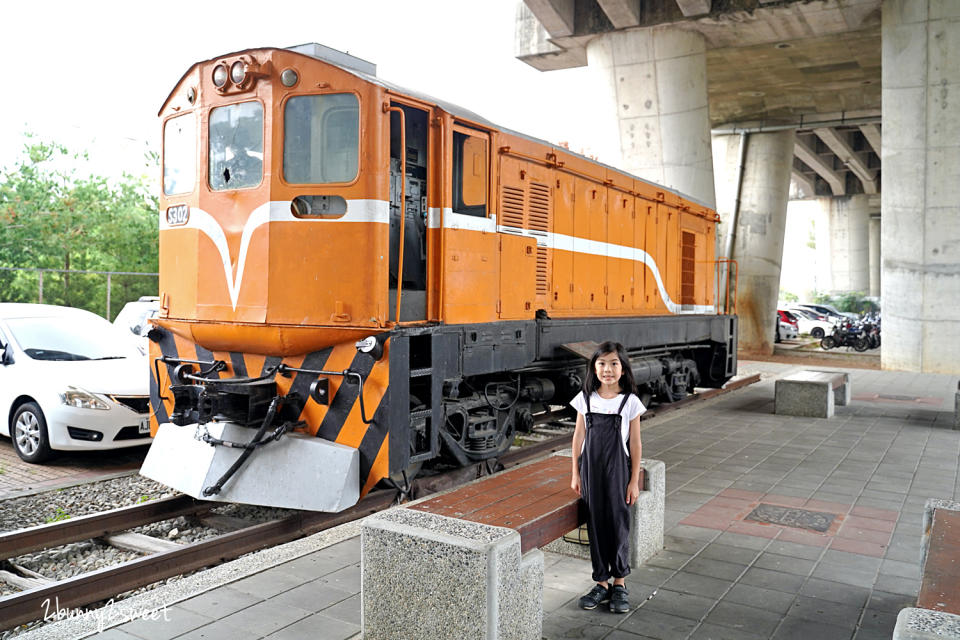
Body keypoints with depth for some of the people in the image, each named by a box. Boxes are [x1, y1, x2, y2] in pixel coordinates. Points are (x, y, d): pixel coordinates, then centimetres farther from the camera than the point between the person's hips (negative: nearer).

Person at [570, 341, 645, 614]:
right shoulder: (586, 398, 0)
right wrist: (576, 474, 4)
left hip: (617, 471, -2)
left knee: (618, 524, 3)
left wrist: (634, 481, -3)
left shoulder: (630, 402, -5)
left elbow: (635, 443, -2)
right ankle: (602, 583, 19)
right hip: (591, 469, 2)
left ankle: (619, 583, 21)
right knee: (596, 525, 7)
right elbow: (578, 436, 5)